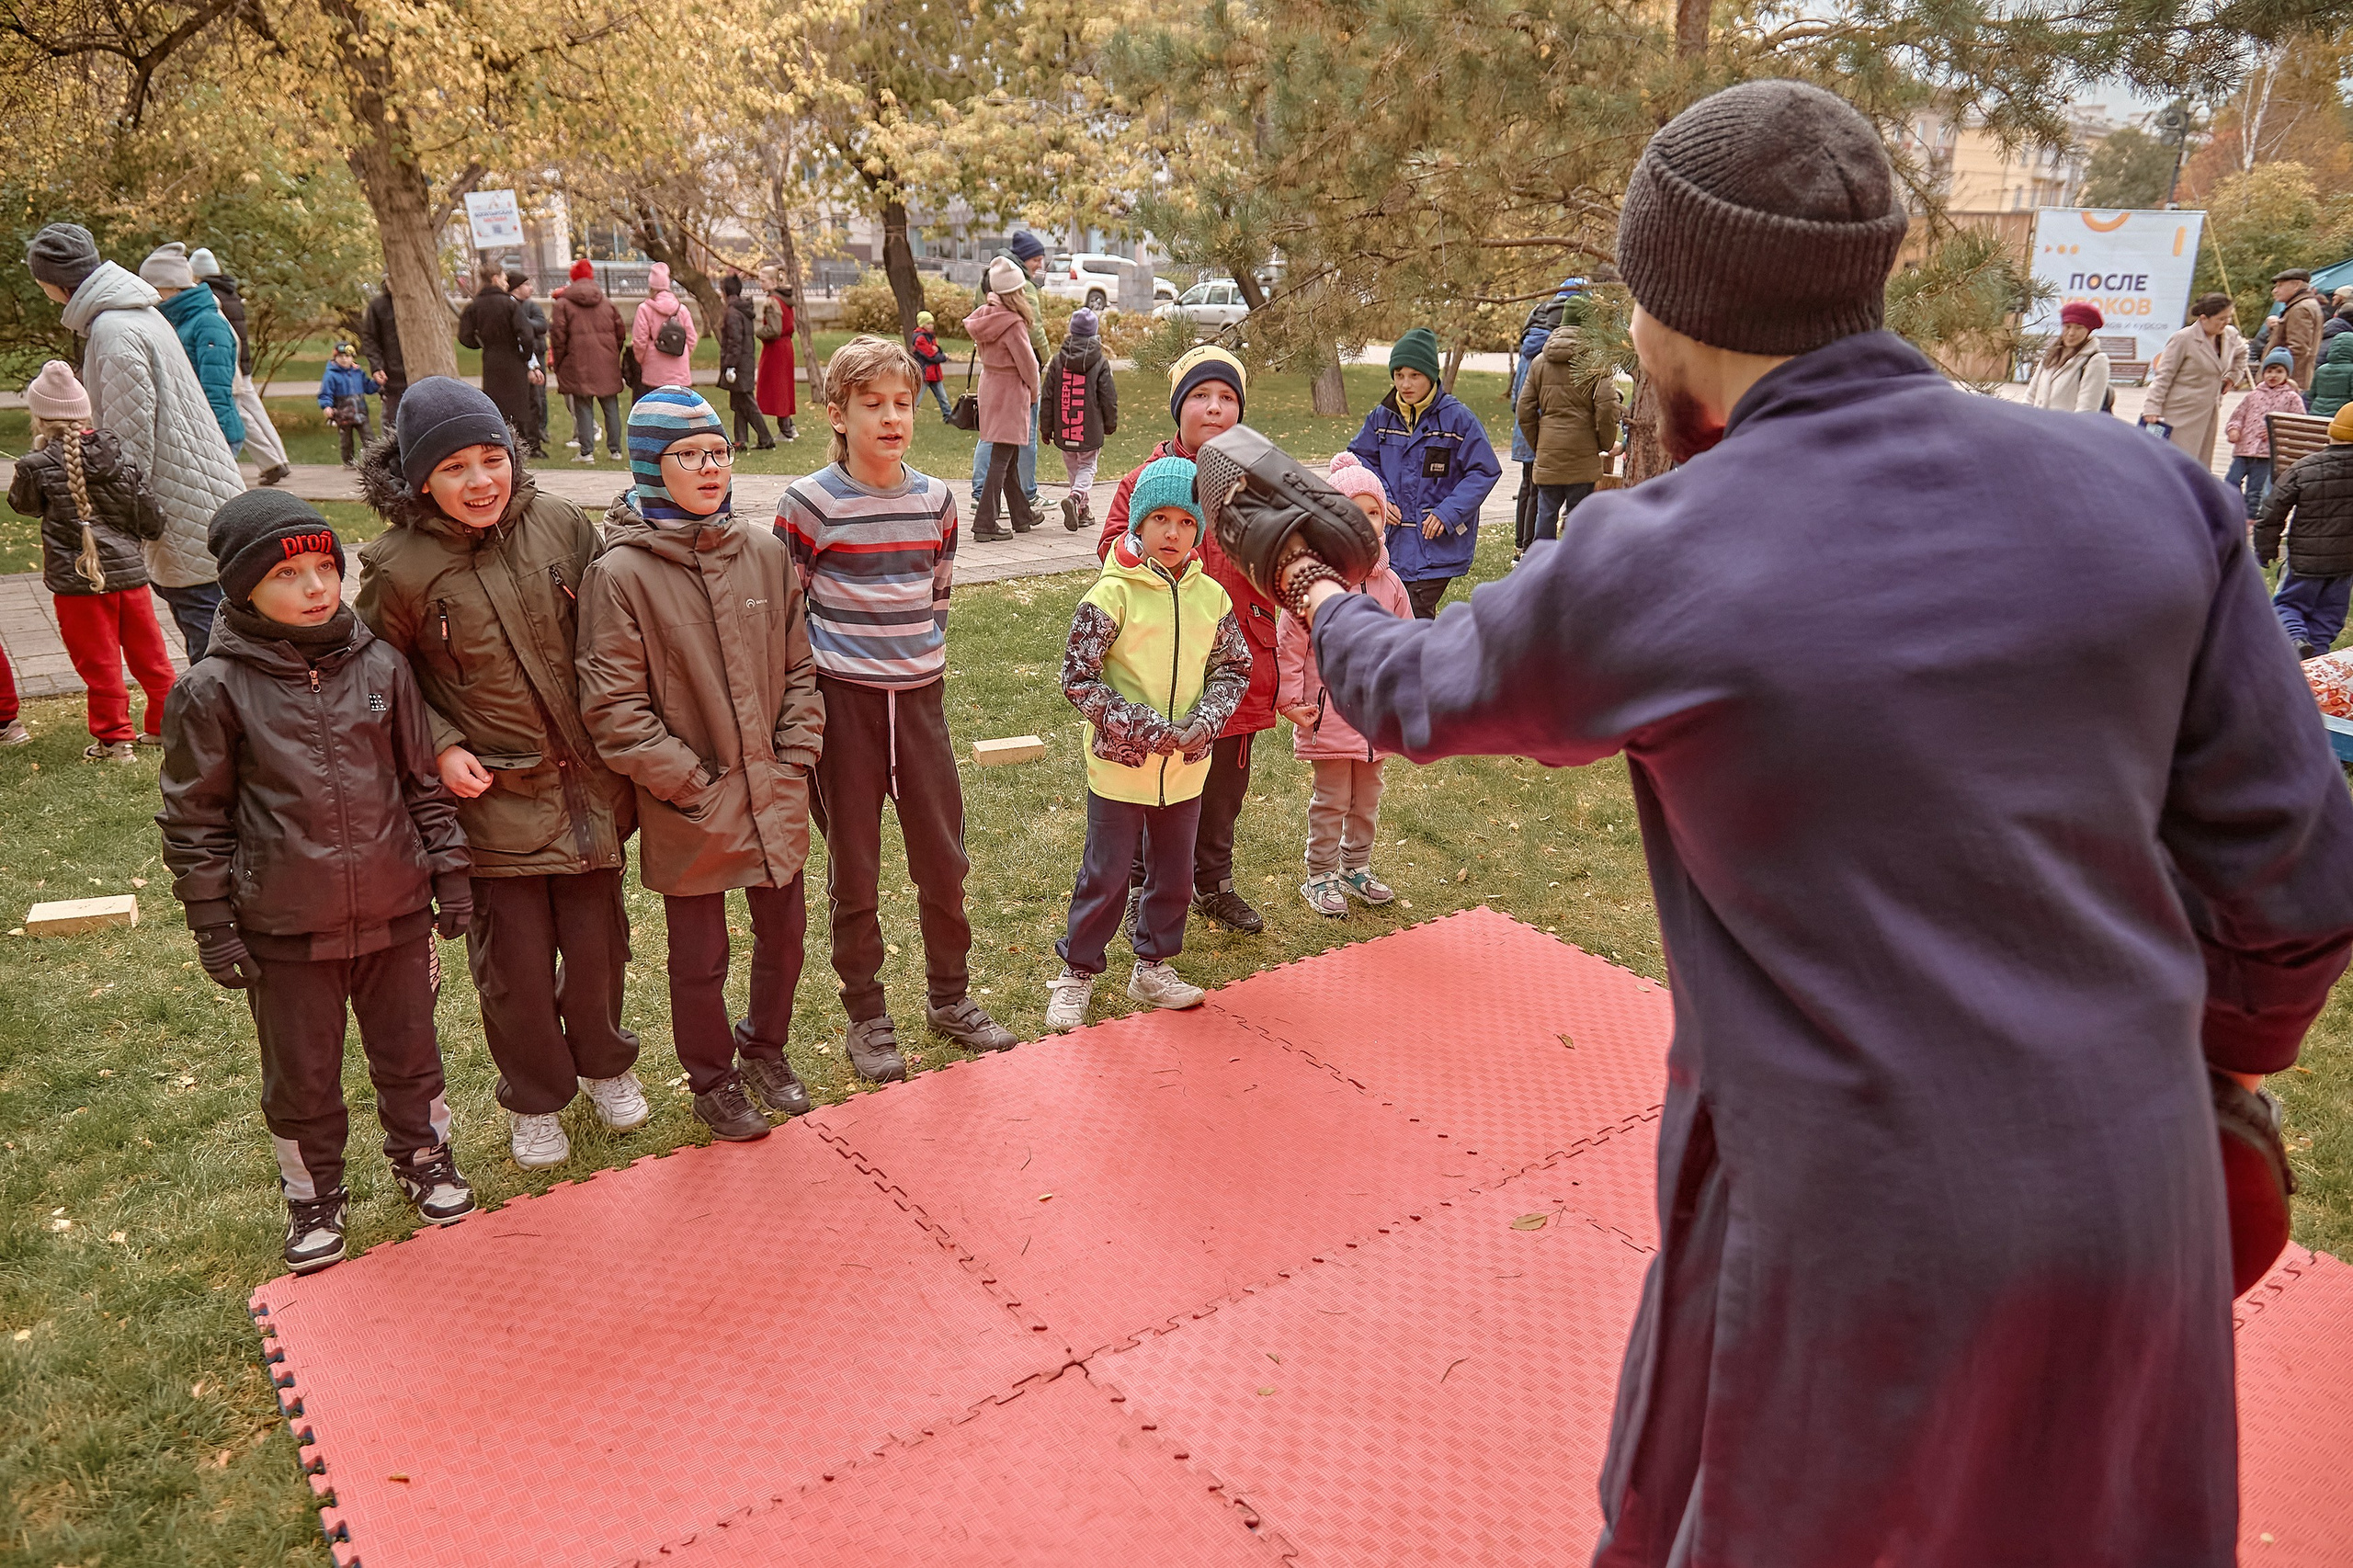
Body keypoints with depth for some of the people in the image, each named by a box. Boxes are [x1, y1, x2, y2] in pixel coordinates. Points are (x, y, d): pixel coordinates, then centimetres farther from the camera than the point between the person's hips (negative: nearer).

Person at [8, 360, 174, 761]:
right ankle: (165, 725, 23)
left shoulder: (39, 466, -10)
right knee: (148, 652, 14)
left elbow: (22, 503, 11)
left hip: (78, 580, -4)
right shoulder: (122, 458, -1)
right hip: (128, 570, 4)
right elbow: (152, 523, 1)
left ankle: (114, 738, 11)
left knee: (99, 662, 5)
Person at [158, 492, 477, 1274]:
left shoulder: (380, 666, -2)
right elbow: (193, 819, -3)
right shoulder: (213, 690, -9)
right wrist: (213, 927, -4)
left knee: (409, 1053, 18)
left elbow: (423, 779, 6)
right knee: (301, 1076, 14)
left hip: (395, 913, 2)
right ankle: (313, 1194, 36)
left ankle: (424, 1158, 41)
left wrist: (450, 872, 5)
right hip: (285, 929, -2)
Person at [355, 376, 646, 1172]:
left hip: (587, 784, 2)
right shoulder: (398, 567, -10)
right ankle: (534, 1100, 32)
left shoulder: (559, 523, -4)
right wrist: (440, 748, -10)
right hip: (493, 798, -2)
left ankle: (604, 1063, 41)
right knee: (515, 962, 7)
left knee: (597, 942, 13)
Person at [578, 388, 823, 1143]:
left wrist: (795, 763, -2)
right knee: (699, 957, 12)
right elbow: (614, 706, -14)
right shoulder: (620, 573, -13)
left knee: (784, 934, 19)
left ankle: (764, 1047, 45)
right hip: (689, 812, -4)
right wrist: (690, 785, -14)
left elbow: (799, 669, 6)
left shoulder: (764, 554, 0)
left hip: (775, 798, 4)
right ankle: (713, 1080, 36)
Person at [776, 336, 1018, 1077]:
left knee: (944, 856, 10)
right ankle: (866, 1015, 22)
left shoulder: (936, 499, 4)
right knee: (853, 867, 7)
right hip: (843, 701, -4)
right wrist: (815, 679, -5)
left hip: (921, 696, 4)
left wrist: (923, 653, 11)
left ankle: (950, 996, 29)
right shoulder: (810, 503, -9)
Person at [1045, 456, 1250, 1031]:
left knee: (1174, 873, 16)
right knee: (1107, 874, 6)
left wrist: (1201, 724, -8)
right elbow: (1077, 677, -14)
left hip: (1187, 765, 5)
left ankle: (1153, 967, 34)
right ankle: (1077, 972, 24)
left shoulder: (1211, 596, 0)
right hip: (1120, 764, -4)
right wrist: (1145, 729, -18)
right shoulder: (1112, 594, -13)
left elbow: (1234, 668, 9)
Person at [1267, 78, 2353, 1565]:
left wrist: (1330, 607, 25)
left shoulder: (1642, 570, -18)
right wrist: (2215, 1060, 19)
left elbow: (1419, 696, 3)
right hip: (2137, 1204, 4)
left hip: (1847, 1233, -3)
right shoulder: (2148, 493, -8)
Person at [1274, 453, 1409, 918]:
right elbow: (1288, 645, -10)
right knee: (1330, 800, 4)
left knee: (1367, 797, 17)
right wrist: (1290, 701, -10)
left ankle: (1357, 867, 34)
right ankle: (1319, 877, 18)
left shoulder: (1388, 583, 4)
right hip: (1328, 716, -5)